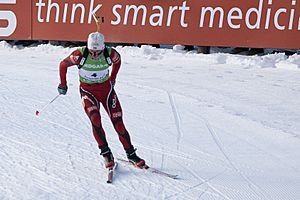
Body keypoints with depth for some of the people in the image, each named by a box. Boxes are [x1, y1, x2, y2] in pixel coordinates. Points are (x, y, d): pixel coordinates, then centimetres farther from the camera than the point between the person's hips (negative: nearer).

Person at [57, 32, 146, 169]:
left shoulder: (110, 54, -18)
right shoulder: (80, 54, -22)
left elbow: (118, 61, 8)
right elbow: (63, 65, -5)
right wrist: (63, 85, 5)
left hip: (106, 88, 1)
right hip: (87, 90, -1)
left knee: (118, 122, -4)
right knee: (95, 120, -24)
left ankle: (131, 154, 7)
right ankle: (106, 153, -10)